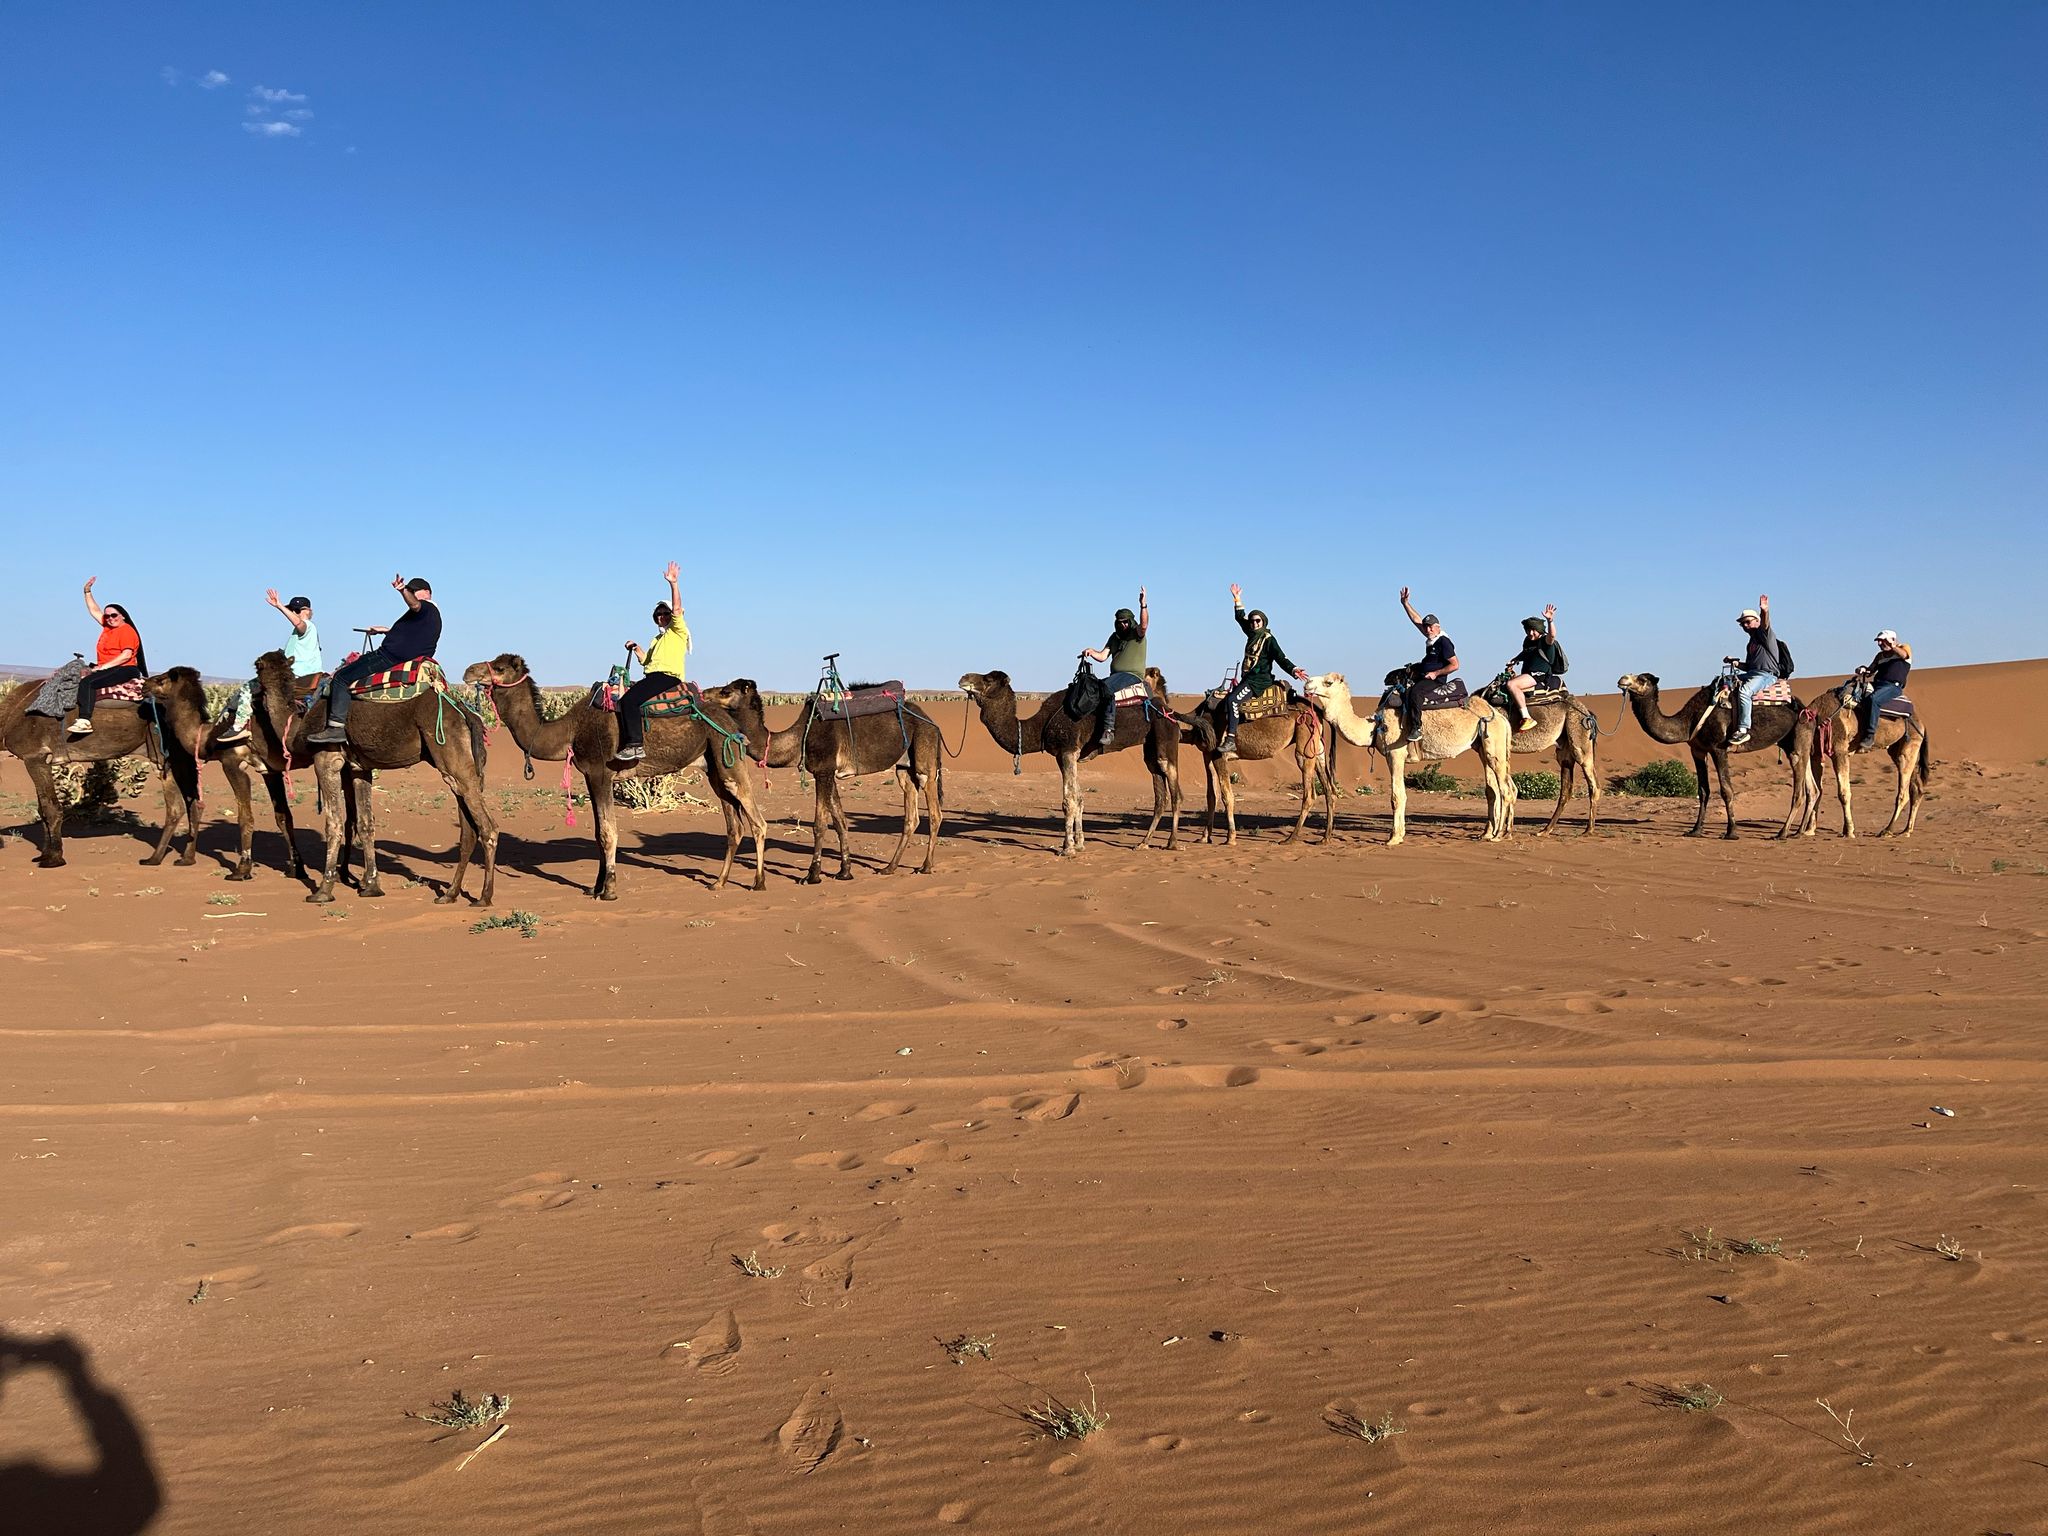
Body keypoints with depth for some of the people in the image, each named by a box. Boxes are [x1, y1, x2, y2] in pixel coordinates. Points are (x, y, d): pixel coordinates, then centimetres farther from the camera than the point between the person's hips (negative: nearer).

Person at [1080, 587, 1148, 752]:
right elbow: (1102, 656, 15)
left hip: (1133, 675, -8)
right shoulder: (1114, 637, 20)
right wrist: (1091, 652, -6)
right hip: (1115, 676, 8)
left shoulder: (1137, 634, 2)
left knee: (1107, 688, -34)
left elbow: (1144, 624, -22)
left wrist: (1143, 605, -35)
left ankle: (1108, 729, -40)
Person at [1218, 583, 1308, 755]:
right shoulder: (1251, 635, 16)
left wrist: (1294, 670, -29)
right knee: (1226, 699, 5)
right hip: (1248, 678, 9)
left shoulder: (1269, 639, -6)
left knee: (1233, 700, -25)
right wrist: (1237, 600, 28)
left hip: (1260, 679, -9)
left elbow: (1281, 658, -14)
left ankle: (1231, 740, -30)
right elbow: (1240, 618, 29)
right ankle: (1225, 736, -1)